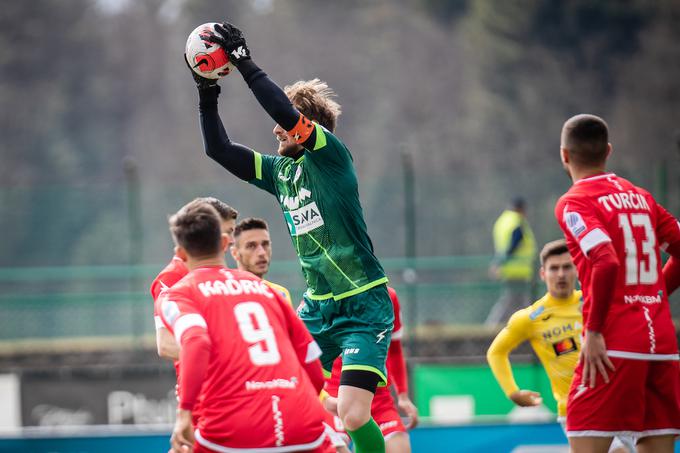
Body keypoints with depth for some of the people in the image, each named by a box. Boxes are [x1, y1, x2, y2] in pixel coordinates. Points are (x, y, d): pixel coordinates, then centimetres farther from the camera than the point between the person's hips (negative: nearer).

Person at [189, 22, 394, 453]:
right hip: (317, 307, 7)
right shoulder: (280, 170, 9)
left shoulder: (331, 155, -11)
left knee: (353, 415, -17)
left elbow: (287, 112, -25)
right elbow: (219, 149, 11)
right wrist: (207, 96, 0)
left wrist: (245, 62, -22)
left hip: (364, 307, -7)